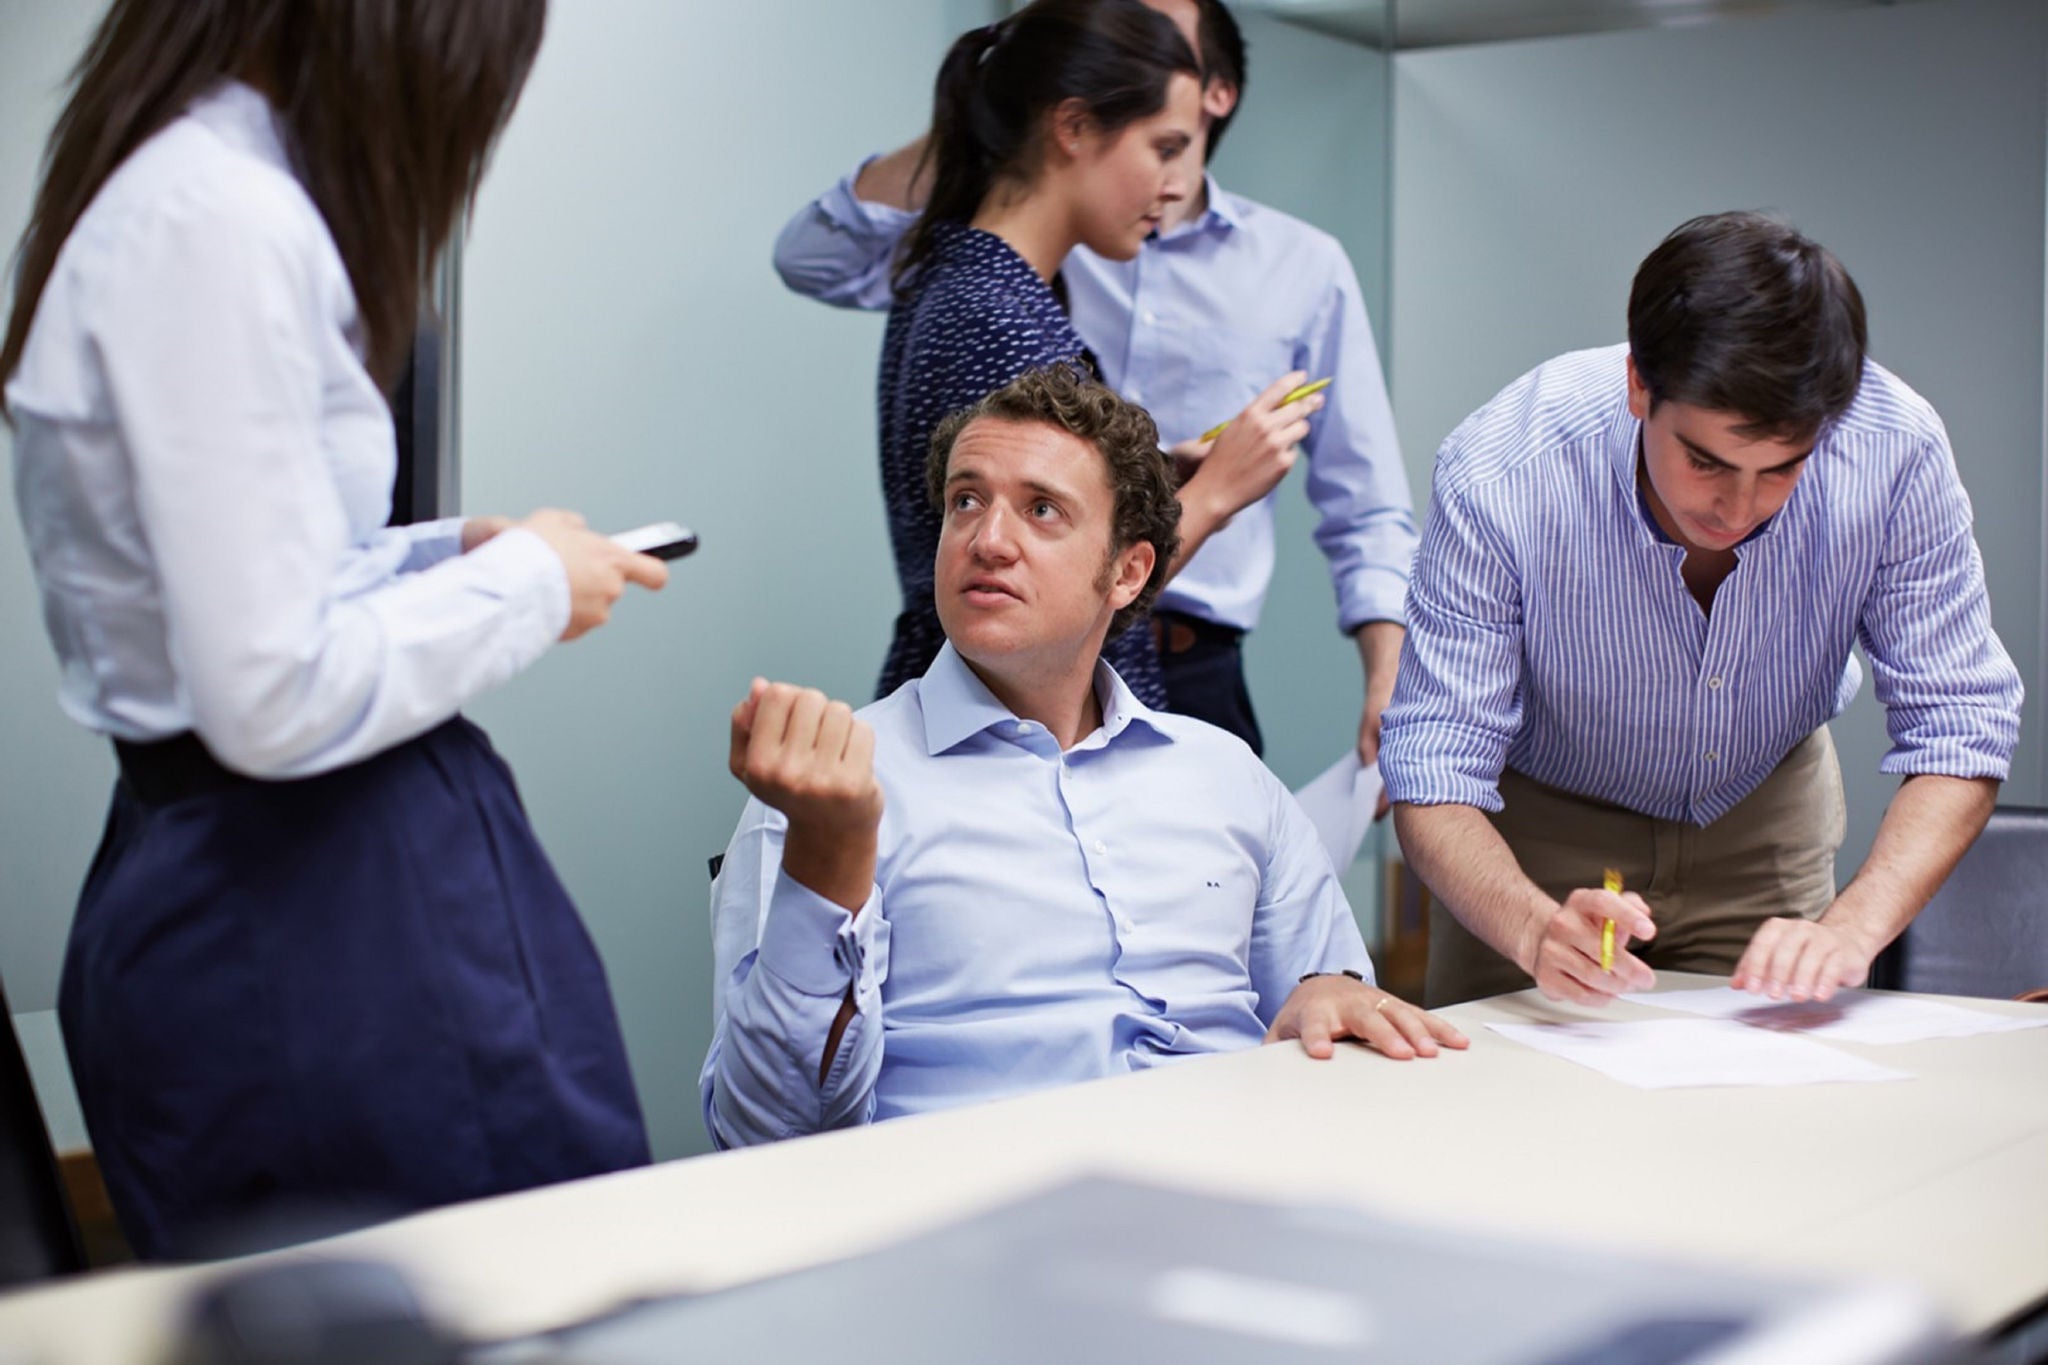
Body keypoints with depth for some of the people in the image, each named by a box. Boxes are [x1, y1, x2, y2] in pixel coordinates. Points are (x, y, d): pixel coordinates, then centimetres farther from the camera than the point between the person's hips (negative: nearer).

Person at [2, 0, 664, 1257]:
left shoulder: (156, 190, 12)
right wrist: (526, 584, -10)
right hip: (334, 916, -10)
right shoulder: (225, 222, -20)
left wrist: (447, 554, 12)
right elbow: (272, 696, -23)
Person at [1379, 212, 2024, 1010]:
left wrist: (1853, 928, -37)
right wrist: (1536, 927, -50)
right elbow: (1434, 776, -30)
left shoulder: (1895, 450, -28)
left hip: (1765, 818, 2)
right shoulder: (1500, 474, -33)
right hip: (1541, 826, -2)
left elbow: (1959, 727, -20)